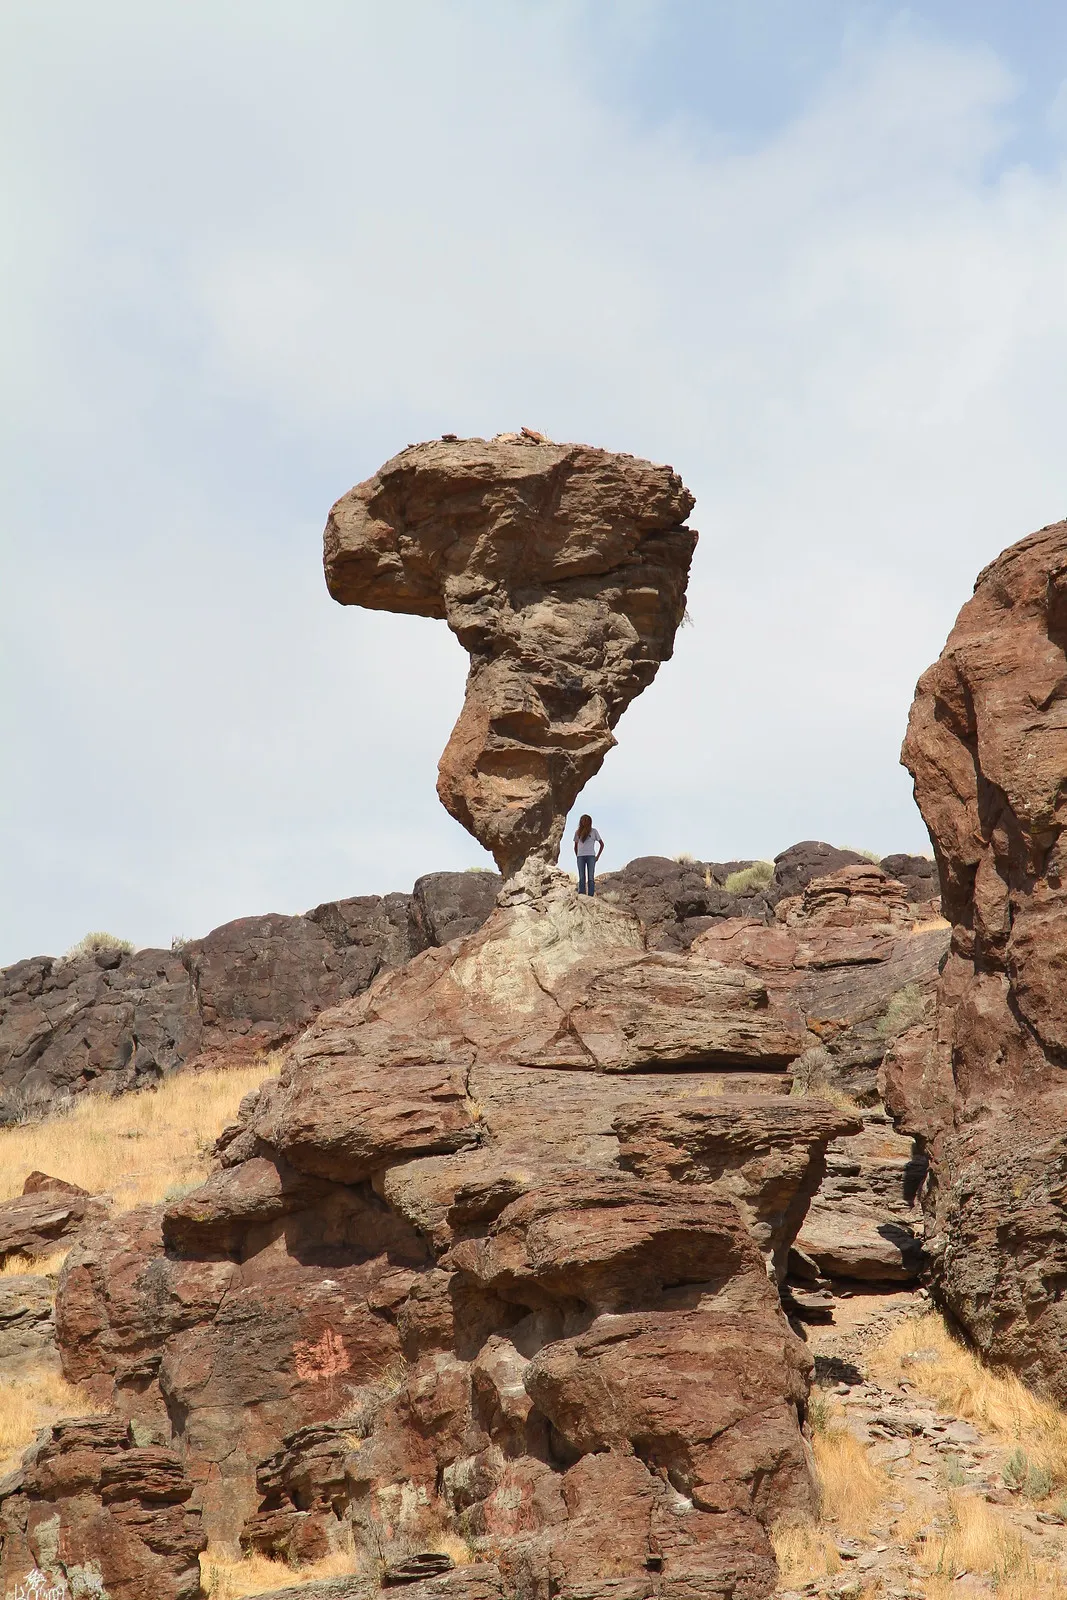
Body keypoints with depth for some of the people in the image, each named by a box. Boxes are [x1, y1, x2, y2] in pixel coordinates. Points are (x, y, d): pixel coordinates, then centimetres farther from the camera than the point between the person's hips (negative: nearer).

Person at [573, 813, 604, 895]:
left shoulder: (593, 831, 7)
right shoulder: (578, 832, 13)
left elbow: (601, 844, 10)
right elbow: (575, 846, 22)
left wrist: (598, 856, 2)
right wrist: (577, 856, 9)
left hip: (591, 856, -2)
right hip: (580, 856, 2)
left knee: (591, 878, -6)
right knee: (581, 878, -1)